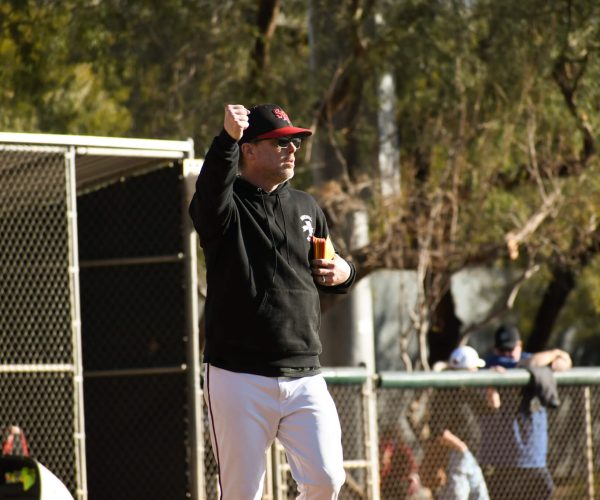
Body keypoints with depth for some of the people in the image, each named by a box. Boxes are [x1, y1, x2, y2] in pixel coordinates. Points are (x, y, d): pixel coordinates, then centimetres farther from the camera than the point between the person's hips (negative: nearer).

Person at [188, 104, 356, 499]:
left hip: (304, 377, 4)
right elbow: (210, 194, -27)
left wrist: (344, 274, 3)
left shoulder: (307, 208, 16)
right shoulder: (226, 205, -2)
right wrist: (228, 138, -45)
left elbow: (326, 271, 28)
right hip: (239, 379, -4)